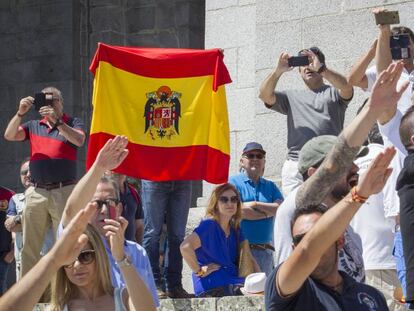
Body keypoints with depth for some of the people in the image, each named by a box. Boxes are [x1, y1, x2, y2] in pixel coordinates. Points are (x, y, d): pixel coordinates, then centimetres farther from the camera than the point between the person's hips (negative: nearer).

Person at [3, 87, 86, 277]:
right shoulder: (34, 126, 17)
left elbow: (79, 140, -12)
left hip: (64, 191, -3)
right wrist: (20, 113, -8)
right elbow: (9, 136, 5)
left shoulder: (72, 123, 8)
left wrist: (56, 121, -20)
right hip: (36, 192, 4)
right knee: (29, 246, 4)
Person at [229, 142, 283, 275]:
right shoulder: (233, 182, 1)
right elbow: (238, 212, -13)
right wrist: (269, 211, -2)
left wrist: (255, 204, -8)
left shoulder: (270, 186, 17)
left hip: (265, 250, 5)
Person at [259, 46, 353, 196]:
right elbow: (265, 95, 9)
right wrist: (278, 71, -6)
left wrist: (320, 68, -14)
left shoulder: (333, 93, 16)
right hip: (295, 165, 2)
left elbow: (347, 88, -7)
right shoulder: (292, 97, 24)